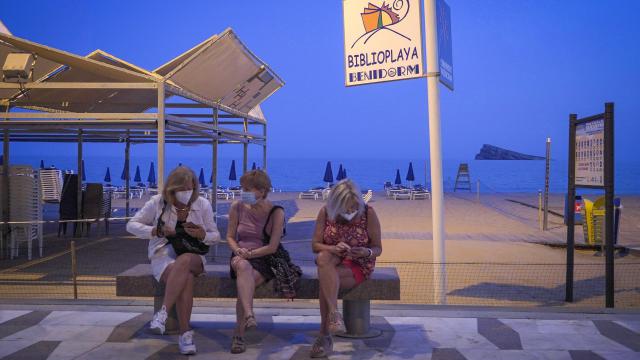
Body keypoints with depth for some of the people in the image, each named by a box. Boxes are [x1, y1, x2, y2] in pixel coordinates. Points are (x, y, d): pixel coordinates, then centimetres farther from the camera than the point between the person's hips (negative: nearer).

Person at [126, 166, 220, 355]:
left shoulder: (203, 205, 4)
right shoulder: (158, 203, 0)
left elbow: (215, 236, 12)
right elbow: (131, 225, 2)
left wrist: (202, 235, -12)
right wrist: (156, 231, -14)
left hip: (193, 257, 1)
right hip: (164, 256, -1)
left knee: (184, 261, -40)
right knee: (186, 278, -37)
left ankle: (163, 312, -38)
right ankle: (185, 333, -33)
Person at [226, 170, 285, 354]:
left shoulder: (276, 212, -3)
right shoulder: (237, 207, 6)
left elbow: (272, 247, -8)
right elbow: (230, 237, 13)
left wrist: (249, 253, -14)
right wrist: (238, 250, -7)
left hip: (264, 259, -2)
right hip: (241, 257, 2)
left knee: (245, 283, -32)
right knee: (243, 266, -37)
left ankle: (239, 333, -22)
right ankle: (249, 315, -53)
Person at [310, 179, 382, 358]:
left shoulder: (368, 213, -11)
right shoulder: (325, 212, -5)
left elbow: (378, 248, -3)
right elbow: (315, 245, -3)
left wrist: (367, 252, -27)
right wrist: (333, 248, -25)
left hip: (358, 265, -2)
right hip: (333, 261, 2)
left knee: (324, 278, -32)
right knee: (323, 258, -36)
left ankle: (325, 336, -24)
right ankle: (334, 314, -41)